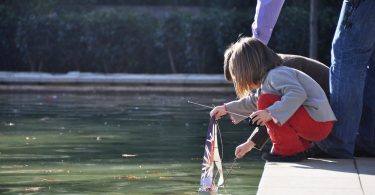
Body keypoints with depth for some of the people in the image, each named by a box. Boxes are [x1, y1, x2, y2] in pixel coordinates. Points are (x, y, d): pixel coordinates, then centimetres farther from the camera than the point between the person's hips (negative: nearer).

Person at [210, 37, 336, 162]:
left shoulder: (276, 75, -14)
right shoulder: (266, 80, 18)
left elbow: (298, 94, -31)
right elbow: (252, 102, 36)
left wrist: (270, 113, -32)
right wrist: (226, 109, 41)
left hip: (317, 122, -10)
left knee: (266, 102, -15)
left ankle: (289, 150, -12)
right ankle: (302, 145, 13)